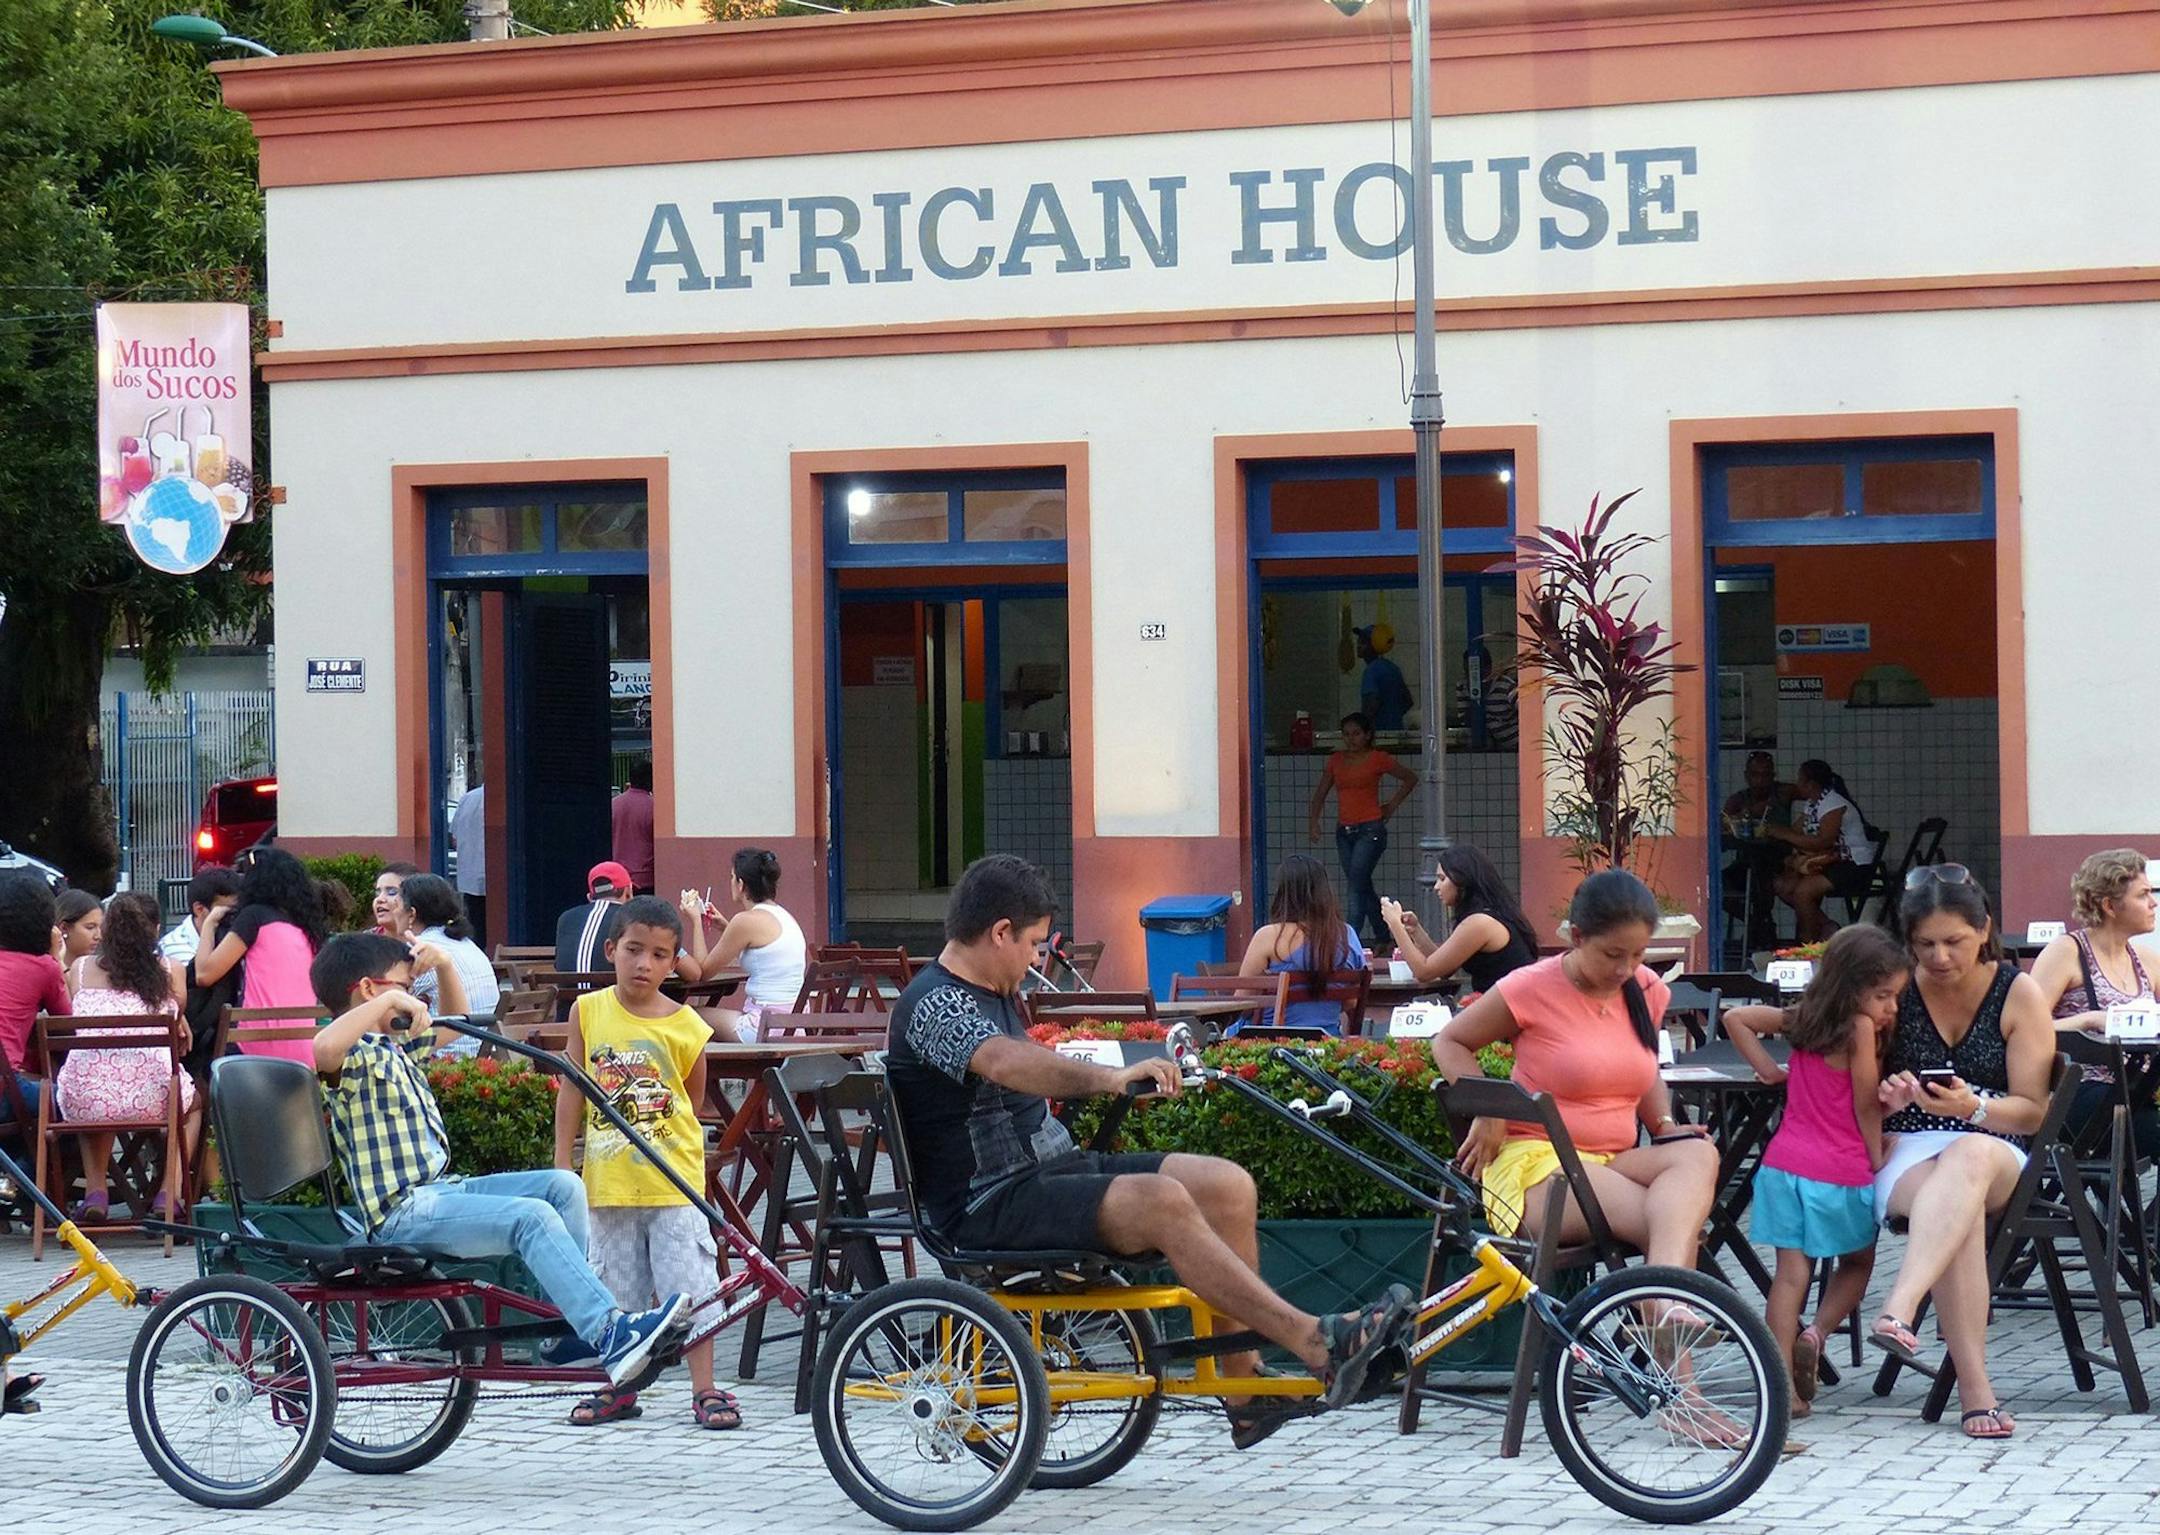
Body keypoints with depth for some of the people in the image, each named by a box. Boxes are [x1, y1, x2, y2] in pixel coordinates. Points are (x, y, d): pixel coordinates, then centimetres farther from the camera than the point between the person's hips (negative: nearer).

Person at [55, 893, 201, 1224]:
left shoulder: (79, 969, 14)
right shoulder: (171, 971, 11)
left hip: (83, 1099, 1)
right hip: (149, 1096, -1)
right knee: (194, 1101, 36)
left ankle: (95, 1191, 23)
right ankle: (169, 1194, 18)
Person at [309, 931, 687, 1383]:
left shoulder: (396, 1047, 20)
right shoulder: (355, 1057, -10)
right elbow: (323, 1047, -37)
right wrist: (389, 1001, -29)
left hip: (439, 1191, 10)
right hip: (404, 1214, -10)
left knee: (564, 1186, 2)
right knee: (532, 1217, -26)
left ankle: (569, 1328, 1)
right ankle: (610, 1332, -34)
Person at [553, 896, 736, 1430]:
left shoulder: (686, 1026, -5)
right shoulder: (588, 1012, -1)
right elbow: (571, 1090, 5)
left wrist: (668, 1144, 9)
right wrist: (562, 1163, 3)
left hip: (673, 1183, -2)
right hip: (609, 1181, 2)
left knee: (690, 1288, -2)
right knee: (617, 1291, 11)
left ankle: (705, 1391, 4)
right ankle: (619, 1389, 22)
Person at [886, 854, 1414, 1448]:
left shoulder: (993, 996, 19)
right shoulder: (935, 1004, -14)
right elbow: (1006, 1063, -35)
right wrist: (1107, 1077, -47)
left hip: (1054, 1167, 10)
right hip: (991, 1204, -10)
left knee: (1227, 1185, -7)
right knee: (1161, 1201, -31)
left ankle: (1243, 1393, -7)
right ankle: (1316, 1344, -32)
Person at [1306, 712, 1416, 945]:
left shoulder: (1377, 759, -1)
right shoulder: (1336, 760, 11)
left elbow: (1410, 779, 9)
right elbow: (1320, 794, 12)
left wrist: (1393, 804, 2)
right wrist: (1313, 820, -3)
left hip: (1370, 829, -6)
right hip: (1344, 831, 6)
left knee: (1357, 883, -18)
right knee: (1363, 888, 10)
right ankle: (1384, 939, 21)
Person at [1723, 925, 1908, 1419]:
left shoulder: (1804, 1018, 10)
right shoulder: (1860, 1028, -10)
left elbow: (1736, 1018, 17)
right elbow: (1865, 1105, -6)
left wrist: (1769, 1069, 16)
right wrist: (1878, 1157, 6)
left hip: (1785, 1161, 5)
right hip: (1840, 1171, -5)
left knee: (1791, 1271, 2)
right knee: (1857, 1262, 18)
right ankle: (1816, 1334, -2)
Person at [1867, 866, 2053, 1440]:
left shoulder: (2018, 994, 4)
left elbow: (2032, 1111, 2)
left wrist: (1973, 1108, -18)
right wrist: (1888, 1097, -11)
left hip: (1992, 1151, 0)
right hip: (1904, 1155, 0)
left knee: (1968, 1159, -41)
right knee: (1958, 1207, -38)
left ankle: (1898, 1312, -59)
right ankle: (1975, 1390, -43)